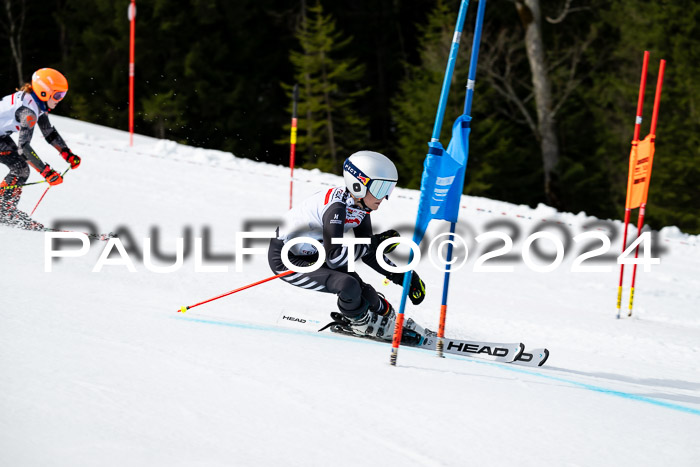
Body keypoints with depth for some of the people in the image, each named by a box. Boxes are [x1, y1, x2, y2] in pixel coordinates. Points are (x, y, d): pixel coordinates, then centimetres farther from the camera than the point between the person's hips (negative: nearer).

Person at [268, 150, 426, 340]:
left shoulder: (360, 205, -4)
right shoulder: (336, 207, -30)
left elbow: (367, 254, 6)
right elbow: (333, 258, -35)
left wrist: (401, 277, -2)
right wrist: (375, 243, -31)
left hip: (309, 254, 9)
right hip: (285, 260, -9)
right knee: (348, 285, -24)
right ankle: (361, 321, 3)